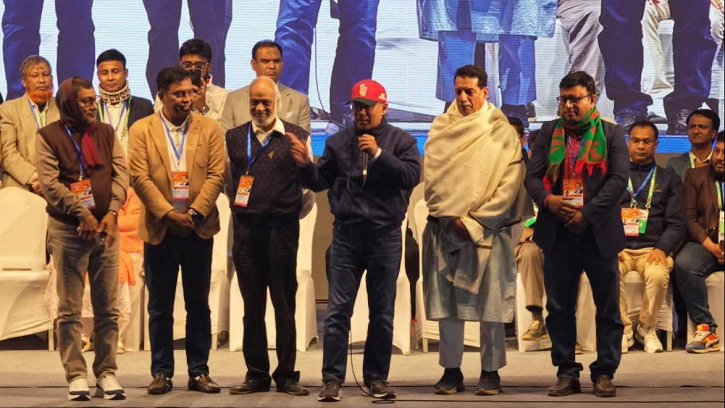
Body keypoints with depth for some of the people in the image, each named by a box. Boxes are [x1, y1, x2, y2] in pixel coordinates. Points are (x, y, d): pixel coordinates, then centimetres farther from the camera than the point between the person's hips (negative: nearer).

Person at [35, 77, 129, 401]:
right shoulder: (48, 137, -1)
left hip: (105, 227, 3)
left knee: (107, 307, 4)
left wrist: (111, 212, -12)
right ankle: (76, 376, 4)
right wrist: (82, 213, -15)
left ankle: (107, 374, 10)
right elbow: (49, 183, -10)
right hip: (67, 230, -3)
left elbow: (121, 174, 2)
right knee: (69, 310, 0)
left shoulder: (105, 133, 10)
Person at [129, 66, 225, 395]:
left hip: (199, 229, 1)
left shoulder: (209, 128, 5)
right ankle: (161, 372, 12)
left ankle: (199, 371, 13)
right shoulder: (141, 130, 2)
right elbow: (140, 178, -6)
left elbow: (216, 175, -2)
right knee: (160, 306, 5)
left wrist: (194, 213, -14)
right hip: (159, 229, -1)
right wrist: (169, 214, -15)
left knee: (198, 304, 6)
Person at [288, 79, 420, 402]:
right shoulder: (338, 142, 10)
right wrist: (304, 164, -9)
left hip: (385, 236, -1)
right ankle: (332, 378, 0)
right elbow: (319, 182, 10)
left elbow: (411, 176, -13)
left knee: (382, 312, 7)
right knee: (337, 311, -2)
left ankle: (377, 377, 17)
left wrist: (379, 154, -20)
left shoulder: (401, 141, 2)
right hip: (346, 235, 1)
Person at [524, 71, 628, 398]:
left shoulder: (612, 134, 3)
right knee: (559, 307, 5)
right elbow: (532, 176, 5)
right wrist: (548, 200, -16)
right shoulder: (548, 133, 11)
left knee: (608, 307, 3)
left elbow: (619, 178, -8)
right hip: (558, 233, 2)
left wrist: (587, 213, -16)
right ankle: (566, 372, 13)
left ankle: (604, 373, 12)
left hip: (599, 232, -2)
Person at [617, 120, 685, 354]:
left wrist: (662, 248, -11)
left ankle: (646, 328, -9)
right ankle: (623, 328, -15)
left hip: (652, 248, 0)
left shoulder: (669, 180, 17)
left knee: (658, 275, -34)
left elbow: (676, 223, 8)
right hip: (617, 248, 0)